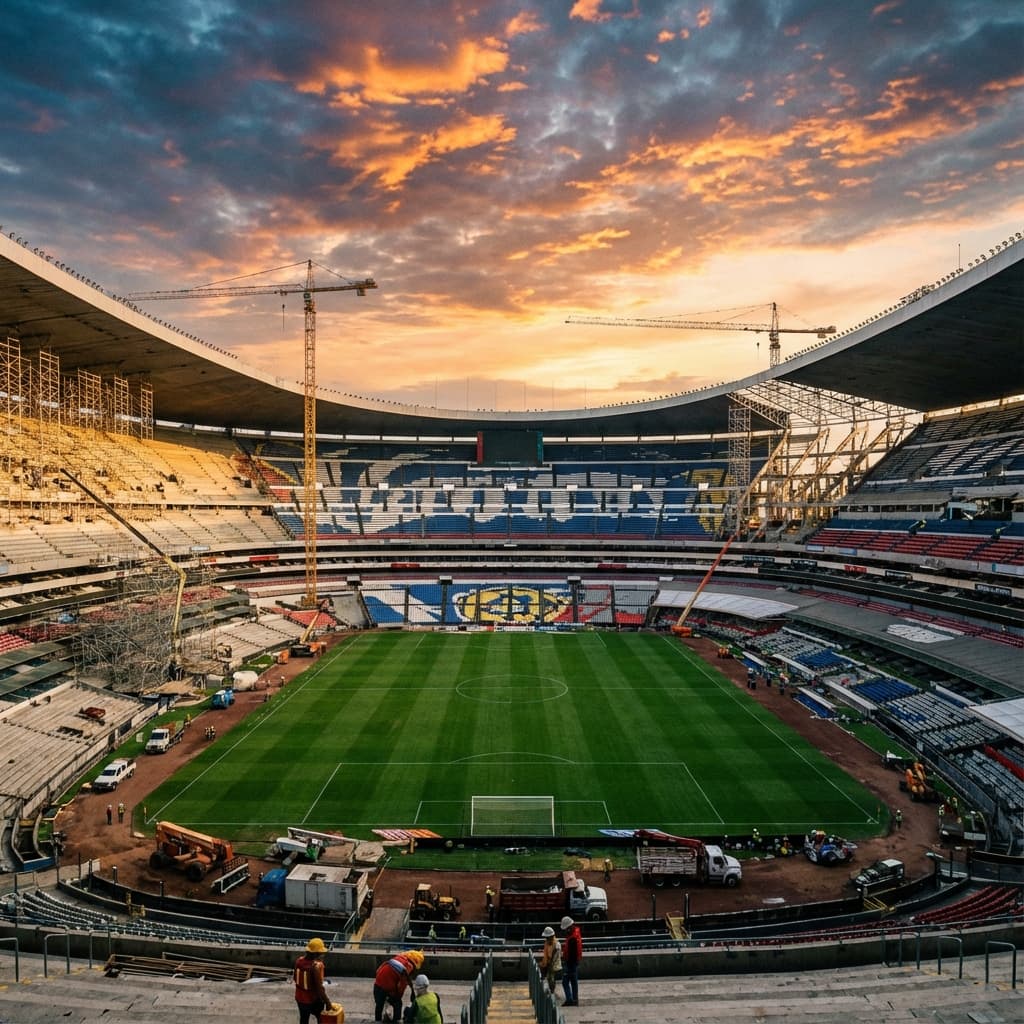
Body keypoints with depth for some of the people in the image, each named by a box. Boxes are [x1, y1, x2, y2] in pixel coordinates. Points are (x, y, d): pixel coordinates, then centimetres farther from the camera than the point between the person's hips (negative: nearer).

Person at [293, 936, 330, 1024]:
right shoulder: (317, 966, -31)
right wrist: (327, 1001, -17)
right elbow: (319, 987, -28)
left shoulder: (299, 960, -10)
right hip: (313, 999, -6)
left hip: (300, 997, 6)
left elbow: (294, 977, 6)